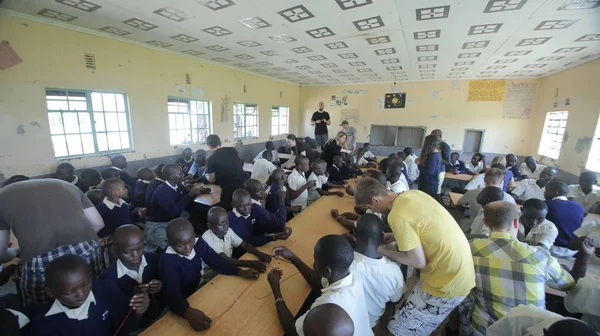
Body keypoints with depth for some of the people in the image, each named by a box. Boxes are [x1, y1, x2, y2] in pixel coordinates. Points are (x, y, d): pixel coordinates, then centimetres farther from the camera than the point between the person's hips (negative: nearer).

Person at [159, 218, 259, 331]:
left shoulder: (199, 243, -12)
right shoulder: (167, 261, -25)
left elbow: (217, 262, -10)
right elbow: (172, 293, -34)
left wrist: (240, 272, -23)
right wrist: (188, 312, -52)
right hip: (182, 303, -4)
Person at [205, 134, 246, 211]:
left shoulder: (211, 159, -8)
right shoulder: (232, 150, 3)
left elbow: (211, 180, 1)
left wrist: (206, 175, 23)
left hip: (228, 190, -4)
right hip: (243, 185, 4)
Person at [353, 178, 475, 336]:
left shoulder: (397, 215, -26)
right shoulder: (413, 194, -1)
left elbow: (419, 261, -19)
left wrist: (383, 252, -7)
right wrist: (397, 236, 9)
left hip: (448, 282, -8)